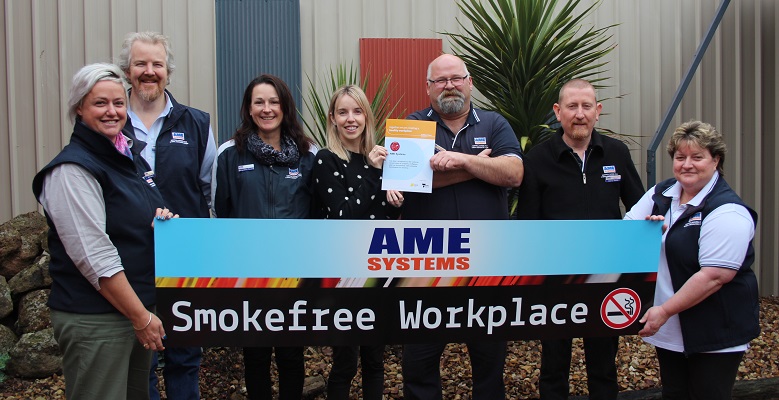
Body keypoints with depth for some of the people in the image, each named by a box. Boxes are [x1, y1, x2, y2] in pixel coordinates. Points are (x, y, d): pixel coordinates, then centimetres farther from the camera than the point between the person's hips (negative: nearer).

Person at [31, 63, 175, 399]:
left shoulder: (131, 154, 11)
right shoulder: (73, 169, -14)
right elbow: (94, 256, -19)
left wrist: (161, 219, -1)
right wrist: (142, 317, -17)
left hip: (139, 308, 8)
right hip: (94, 320, -8)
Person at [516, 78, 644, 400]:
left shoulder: (617, 153, 1)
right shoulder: (537, 159, -6)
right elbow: (526, 224, -6)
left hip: (606, 277, 2)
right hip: (555, 277, -2)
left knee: (603, 366, 16)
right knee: (554, 367, 12)